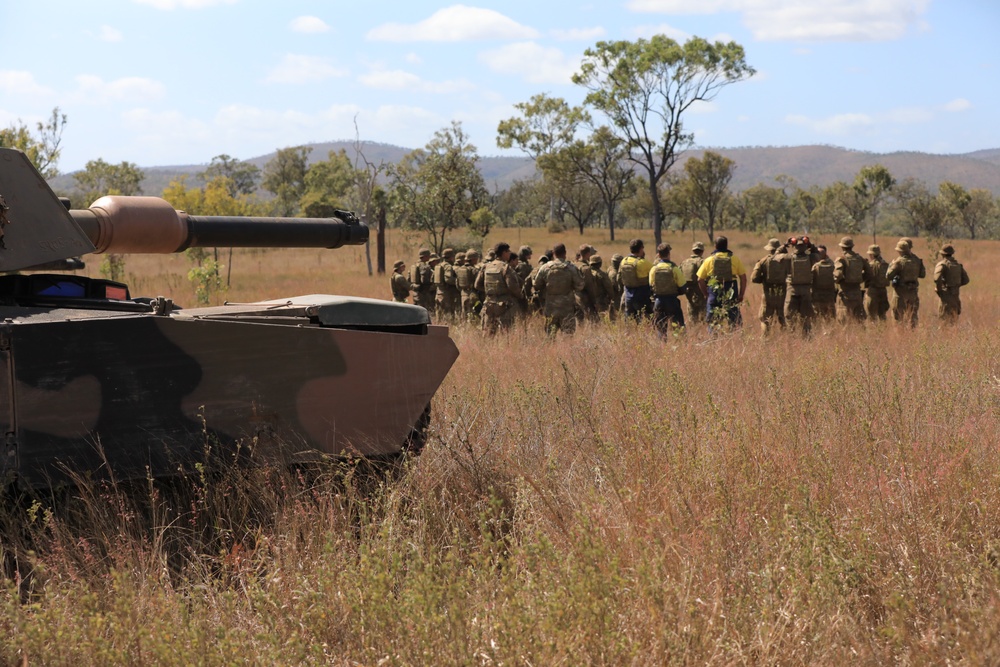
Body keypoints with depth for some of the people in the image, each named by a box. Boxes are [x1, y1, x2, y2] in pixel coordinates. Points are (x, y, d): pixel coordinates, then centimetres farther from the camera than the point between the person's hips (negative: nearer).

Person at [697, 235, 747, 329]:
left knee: (713, 322, 5)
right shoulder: (734, 259, 3)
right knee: (734, 322, 4)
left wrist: (706, 294, 14)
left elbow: (700, 280, 4)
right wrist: (741, 294, 10)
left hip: (714, 295, 0)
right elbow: (743, 278, 2)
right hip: (731, 296, 0)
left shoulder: (709, 260, 3)